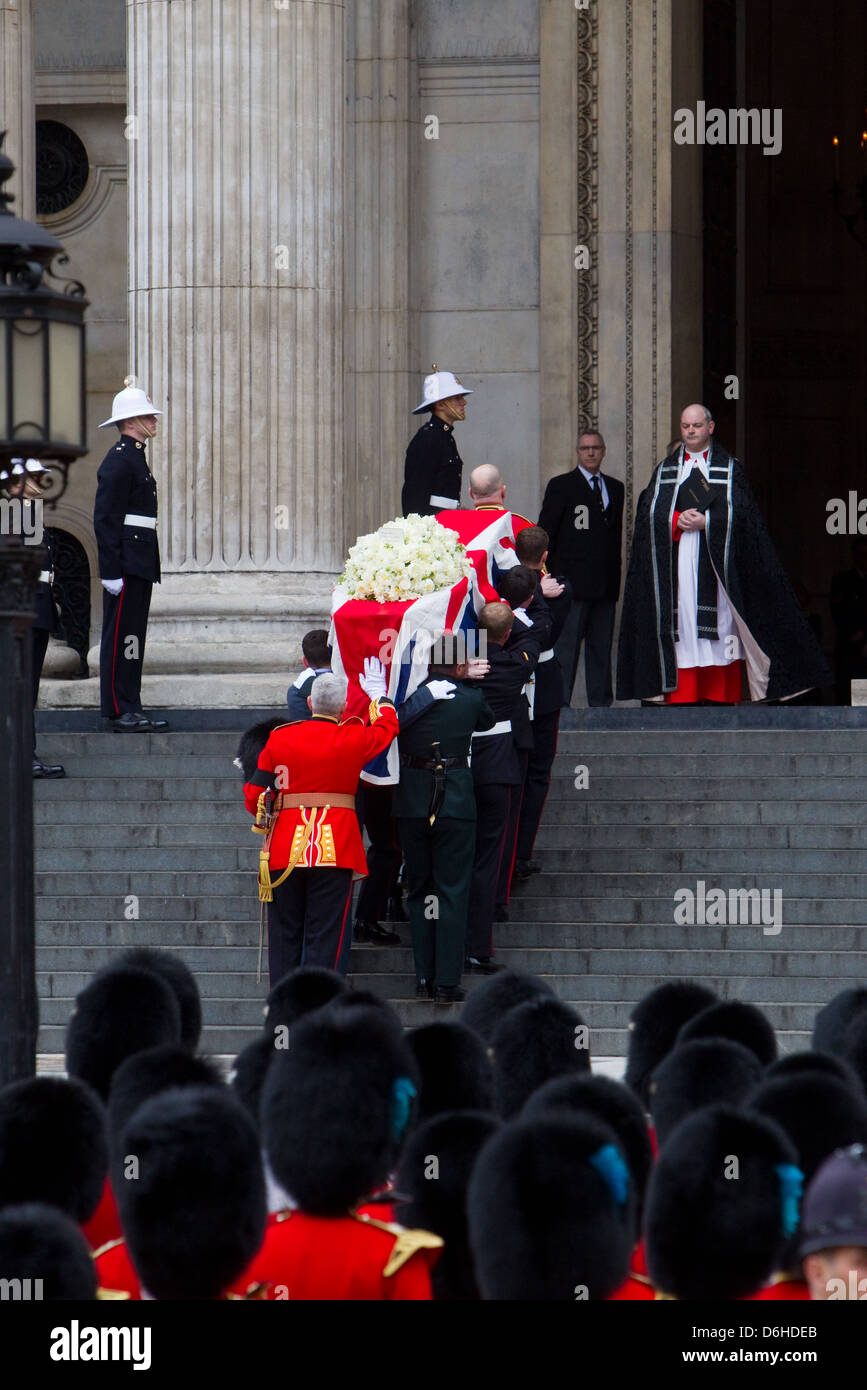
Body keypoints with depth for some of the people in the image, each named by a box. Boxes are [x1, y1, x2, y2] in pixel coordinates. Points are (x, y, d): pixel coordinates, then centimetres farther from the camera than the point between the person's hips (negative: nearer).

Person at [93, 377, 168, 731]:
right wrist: (112, 571, -21)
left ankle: (130, 709, 14)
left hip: (139, 566, 10)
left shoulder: (135, 457, 18)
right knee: (122, 636, -7)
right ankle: (121, 712, -7)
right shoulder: (119, 461, -13)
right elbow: (105, 519, -18)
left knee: (132, 636, 11)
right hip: (127, 565, -10)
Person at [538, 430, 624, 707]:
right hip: (572, 580, -5)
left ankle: (601, 703, 10)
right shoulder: (561, 486, 2)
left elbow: (616, 534, 18)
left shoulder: (615, 488, 17)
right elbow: (544, 535, 0)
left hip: (605, 584, 5)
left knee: (601, 647, 6)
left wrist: (615, 575, 11)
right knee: (566, 645, -8)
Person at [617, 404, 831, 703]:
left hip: (717, 563, -2)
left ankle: (722, 699, -8)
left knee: (719, 634, -8)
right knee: (681, 630, -5)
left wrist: (705, 522, -14)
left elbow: (740, 513, -2)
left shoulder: (729, 469, 10)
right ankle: (681, 699, -6)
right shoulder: (665, 470, 17)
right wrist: (677, 520, -12)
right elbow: (649, 512, 6)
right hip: (675, 567, 2)